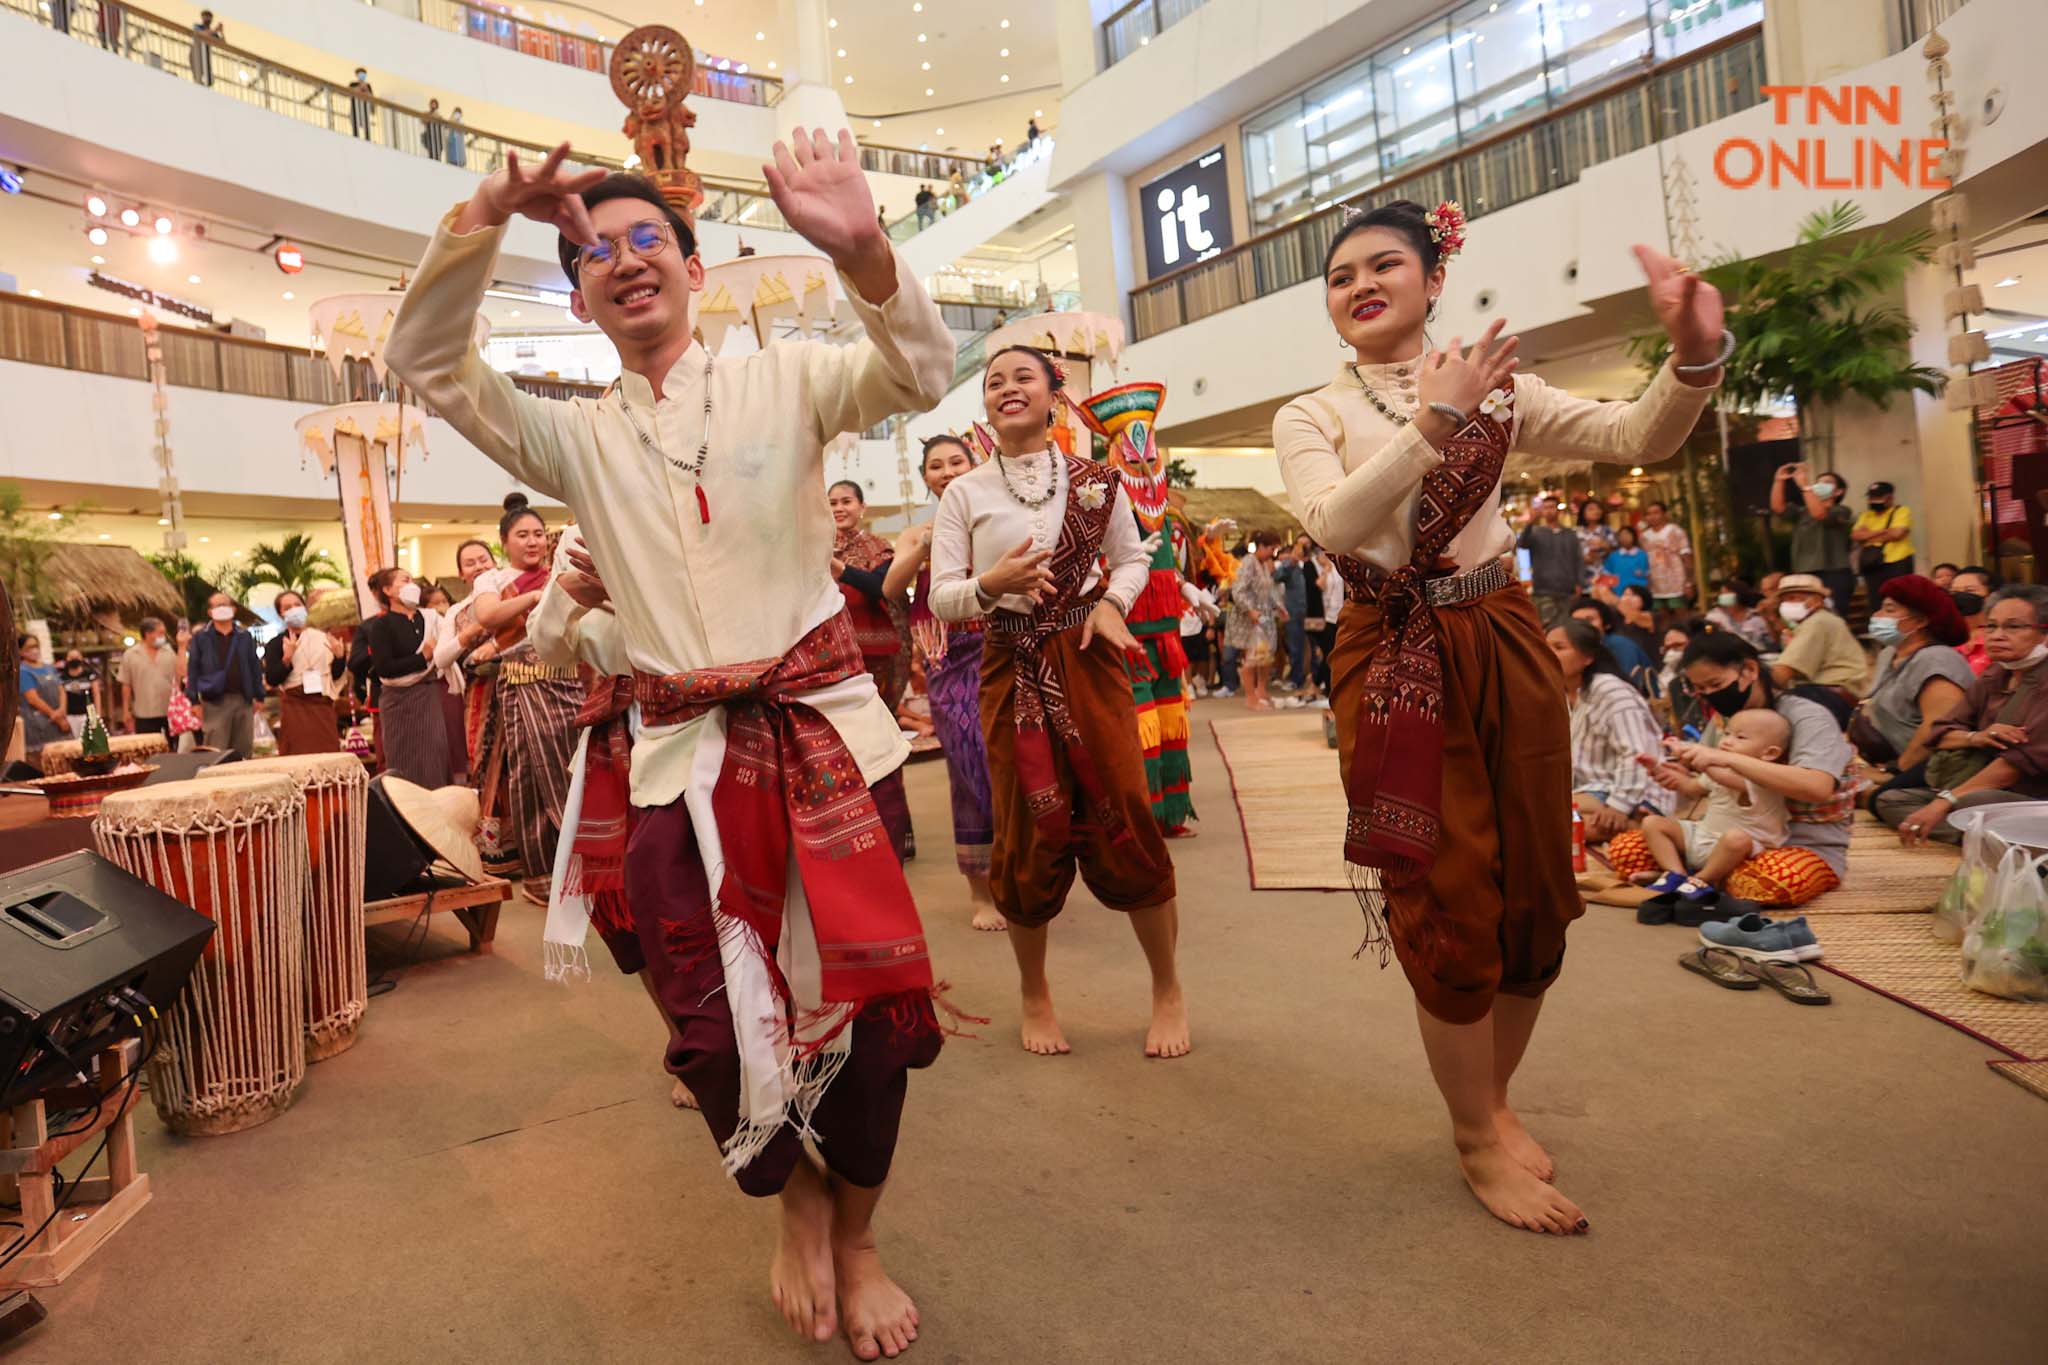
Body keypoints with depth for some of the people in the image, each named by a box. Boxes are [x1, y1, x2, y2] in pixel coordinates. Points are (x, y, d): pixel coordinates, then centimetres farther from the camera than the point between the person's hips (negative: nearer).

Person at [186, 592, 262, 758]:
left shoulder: (245, 636, 12)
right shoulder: (200, 637, 3)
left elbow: (255, 667, 13)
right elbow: (193, 669, 2)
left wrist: (258, 696, 8)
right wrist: (195, 700, -5)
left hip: (243, 699, 3)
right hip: (215, 701, -3)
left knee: (244, 750, 8)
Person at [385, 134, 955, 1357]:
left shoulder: (782, 382, 4)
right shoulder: (578, 440, 12)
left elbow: (919, 373, -11)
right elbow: (430, 367, 3)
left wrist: (862, 249, -32)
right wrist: (485, 220, -12)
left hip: (818, 724, -2)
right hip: (684, 752, 2)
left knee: (873, 992, 1)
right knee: (717, 1022, 7)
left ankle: (857, 1238, 28)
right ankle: (797, 1200, 37)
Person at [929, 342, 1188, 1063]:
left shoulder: (1096, 479, 6)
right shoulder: (964, 494, 4)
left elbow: (1132, 558, 14)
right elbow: (941, 598, 0)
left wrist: (1112, 602, -6)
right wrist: (991, 584, -20)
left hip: (1089, 660, 0)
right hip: (1010, 670, 0)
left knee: (1123, 820, -2)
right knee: (1028, 833, 4)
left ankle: (1168, 988, 19)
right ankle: (1035, 995, 26)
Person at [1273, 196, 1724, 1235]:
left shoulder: (1493, 388, 9)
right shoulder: (1309, 417, 4)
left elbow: (1637, 438, -4)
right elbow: (1333, 524, -17)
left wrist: (1694, 358, -22)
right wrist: (1432, 421, -21)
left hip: (1505, 650, 3)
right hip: (1394, 668, -3)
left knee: (1533, 896, 9)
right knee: (1448, 905, 0)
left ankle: (1490, 1096, 34)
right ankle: (1479, 1141, 20)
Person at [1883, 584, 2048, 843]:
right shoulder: (1993, 677, 13)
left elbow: (2023, 758, -22)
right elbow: (1940, 733, 10)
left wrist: (1946, 801, -27)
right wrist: (1974, 738, -16)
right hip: (1988, 792, 9)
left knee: (1972, 803, -39)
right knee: (1889, 800, -7)